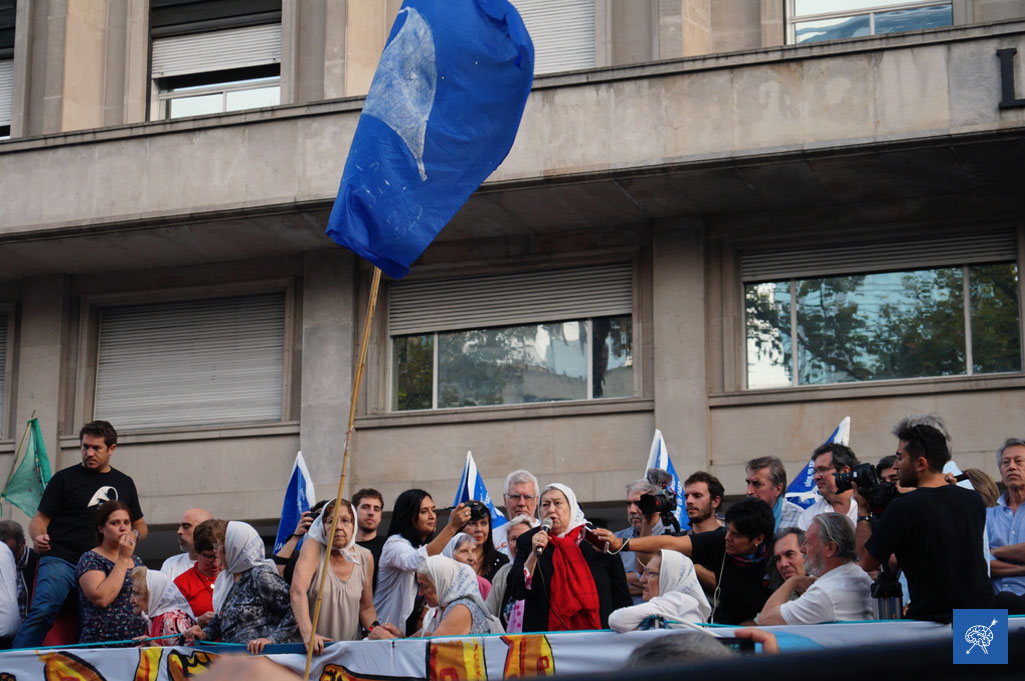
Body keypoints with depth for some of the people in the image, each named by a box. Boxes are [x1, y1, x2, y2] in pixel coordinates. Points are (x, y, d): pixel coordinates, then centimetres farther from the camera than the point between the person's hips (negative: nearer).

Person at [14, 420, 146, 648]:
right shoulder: (65, 478, 9)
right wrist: (38, 537, -16)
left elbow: (140, 526, 27)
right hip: (60, 560, -4)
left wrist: (134, 535, 2)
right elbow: (40, 519, 7)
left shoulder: (124, 483, 19)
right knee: (42, 611, -23)